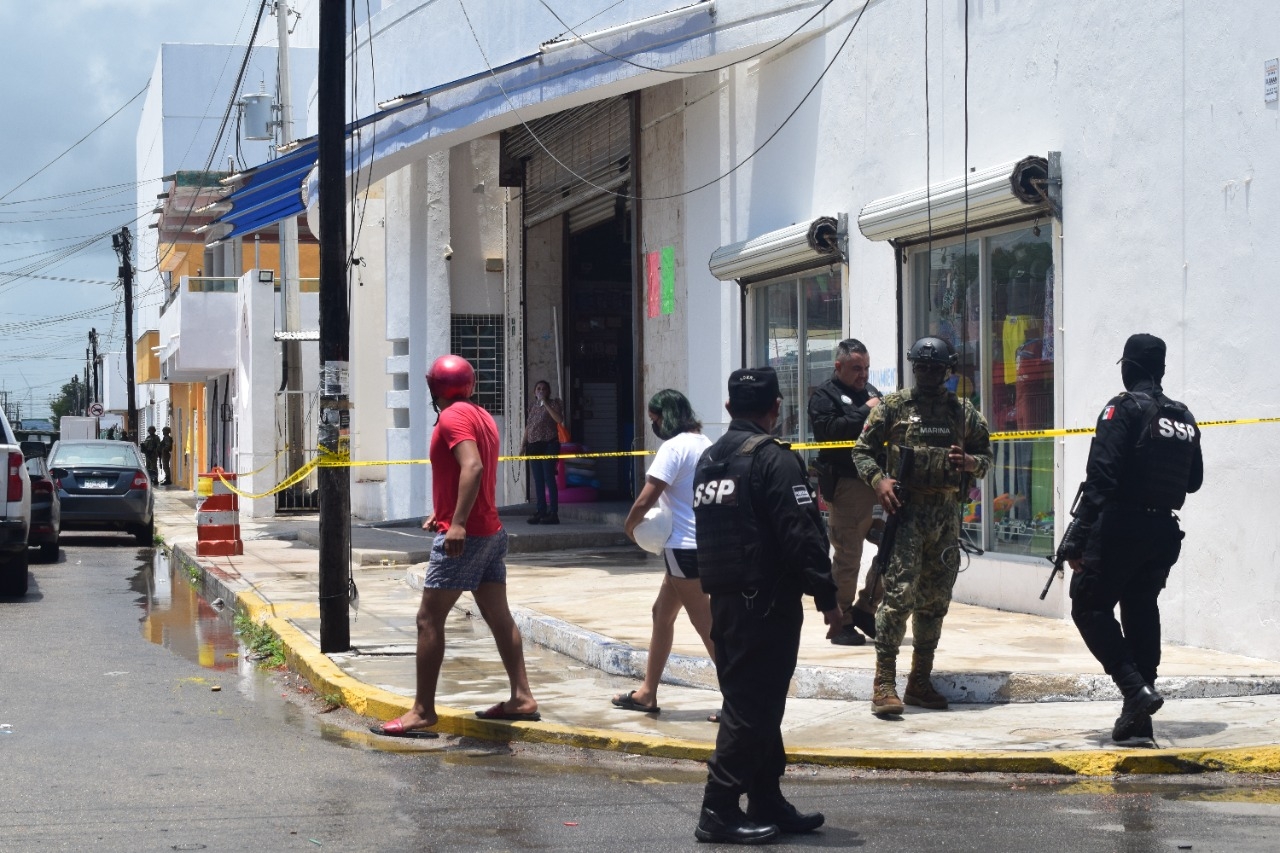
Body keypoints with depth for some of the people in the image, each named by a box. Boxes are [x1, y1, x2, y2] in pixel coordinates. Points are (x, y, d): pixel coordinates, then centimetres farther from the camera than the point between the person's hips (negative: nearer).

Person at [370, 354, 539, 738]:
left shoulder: (452, 418, -13)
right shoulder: (483, 417, 15)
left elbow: (472, 466, -27)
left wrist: (457, 523, -33)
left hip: (462, 535, -9)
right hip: (491, 531, 9)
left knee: (429, 620, -6)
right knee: (499, 617, 12)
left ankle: (423, 711, -6)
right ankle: (522, 697, 12)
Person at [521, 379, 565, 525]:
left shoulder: (553, 403, 0)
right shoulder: (532, 406, 15)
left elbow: (559, 419, -18)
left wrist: (545, 403, -16)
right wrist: (523, 444, 14)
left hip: (548, 445, -6)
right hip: (534, 446, 6)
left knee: (549, 479, -10)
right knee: (538, 480, 6)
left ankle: (554, 513, -9)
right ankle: (541, 511, 10)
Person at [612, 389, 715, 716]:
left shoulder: (674, 447, -16)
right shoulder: (705, 444, 11)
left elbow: (646, 499, -20)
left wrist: (629, 525, -2)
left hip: (686, 546, -10)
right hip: (708, 540, 10)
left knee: (705, 624, -5)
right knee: (662, 613, 18)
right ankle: (647, 692, 24)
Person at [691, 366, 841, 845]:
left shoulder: (710, 460, 13)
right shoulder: (773, 459, -13)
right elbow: (801, 536, -17)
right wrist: (826, 597, -12)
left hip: (724, 599, 9)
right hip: (767, 602, -9)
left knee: (751, 703, 14)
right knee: (752, 707, -6)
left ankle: (767, 802, 21)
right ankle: (719, 811, -7)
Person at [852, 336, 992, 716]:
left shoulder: (964, 412, 10)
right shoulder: (893, 407, 2)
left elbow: (986, 455, 16)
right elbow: (863, 449, 6)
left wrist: (970, 462, -7)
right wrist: (878, 480, -12)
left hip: (947, 513, 4)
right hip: (906, 510, -4)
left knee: (935, 599, 9)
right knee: (899, 593, -12)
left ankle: (920, 682, 19)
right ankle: (884, 684, -11)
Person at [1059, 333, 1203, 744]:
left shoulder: (1125, 407, -9)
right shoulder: (1184, 417, 12)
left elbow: (1101, 477, -17)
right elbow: (1193, 480, 20)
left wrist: (1078, 539, -17)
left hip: (1120, 527, -7)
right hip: (1163, 533, 7)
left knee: (1090, 606, 2)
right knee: (1141, 614, 12)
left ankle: (1136, 688, -13)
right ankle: (1138, 720, 11)